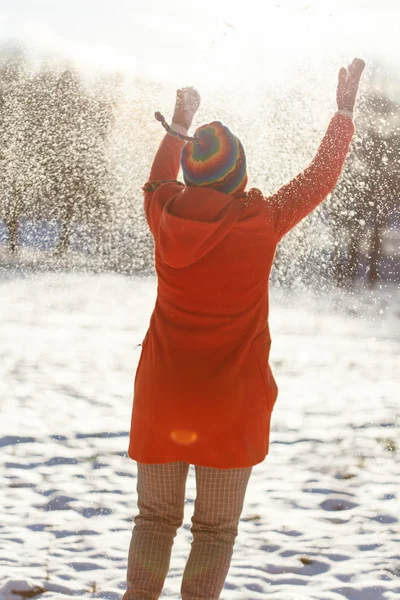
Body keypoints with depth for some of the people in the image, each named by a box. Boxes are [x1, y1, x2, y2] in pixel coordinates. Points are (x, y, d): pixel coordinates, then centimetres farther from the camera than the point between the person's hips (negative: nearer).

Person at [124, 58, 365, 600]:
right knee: (216, 529, 7)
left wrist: (180, 125, 35)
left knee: (156, 517, 13)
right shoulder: (262, 224, -13)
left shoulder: (166, 217, -6)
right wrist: (345, 109, 15)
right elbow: (320, 179, 2)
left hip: (162, 397, 3)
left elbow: (160, 178, 19)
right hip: (232, 403, -3)